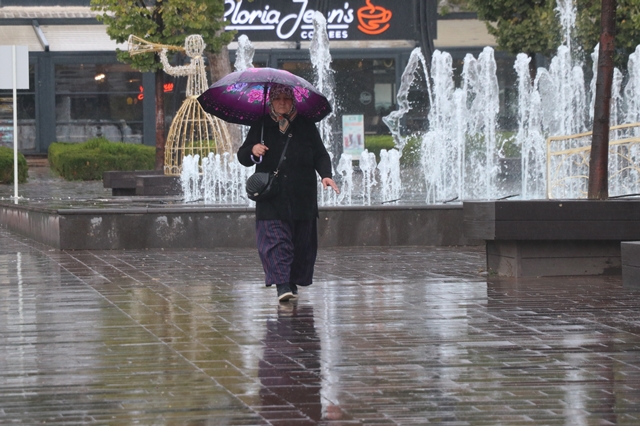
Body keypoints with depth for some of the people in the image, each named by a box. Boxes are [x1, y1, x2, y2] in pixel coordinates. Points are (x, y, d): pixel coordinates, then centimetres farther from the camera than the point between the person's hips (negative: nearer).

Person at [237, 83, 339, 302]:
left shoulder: (306, 125, 7)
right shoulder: (261, 126, 8)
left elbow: (320, 155, 7)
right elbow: (242, 157, 11)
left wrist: (326, 175, -11)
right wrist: (253, 151, -12)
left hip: (302, 198, 1)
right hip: (271, 199, -1)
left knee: (301, 241, 6)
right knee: (275, 239, -14)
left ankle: (293, 281, 20)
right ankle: (282, 284, -21)